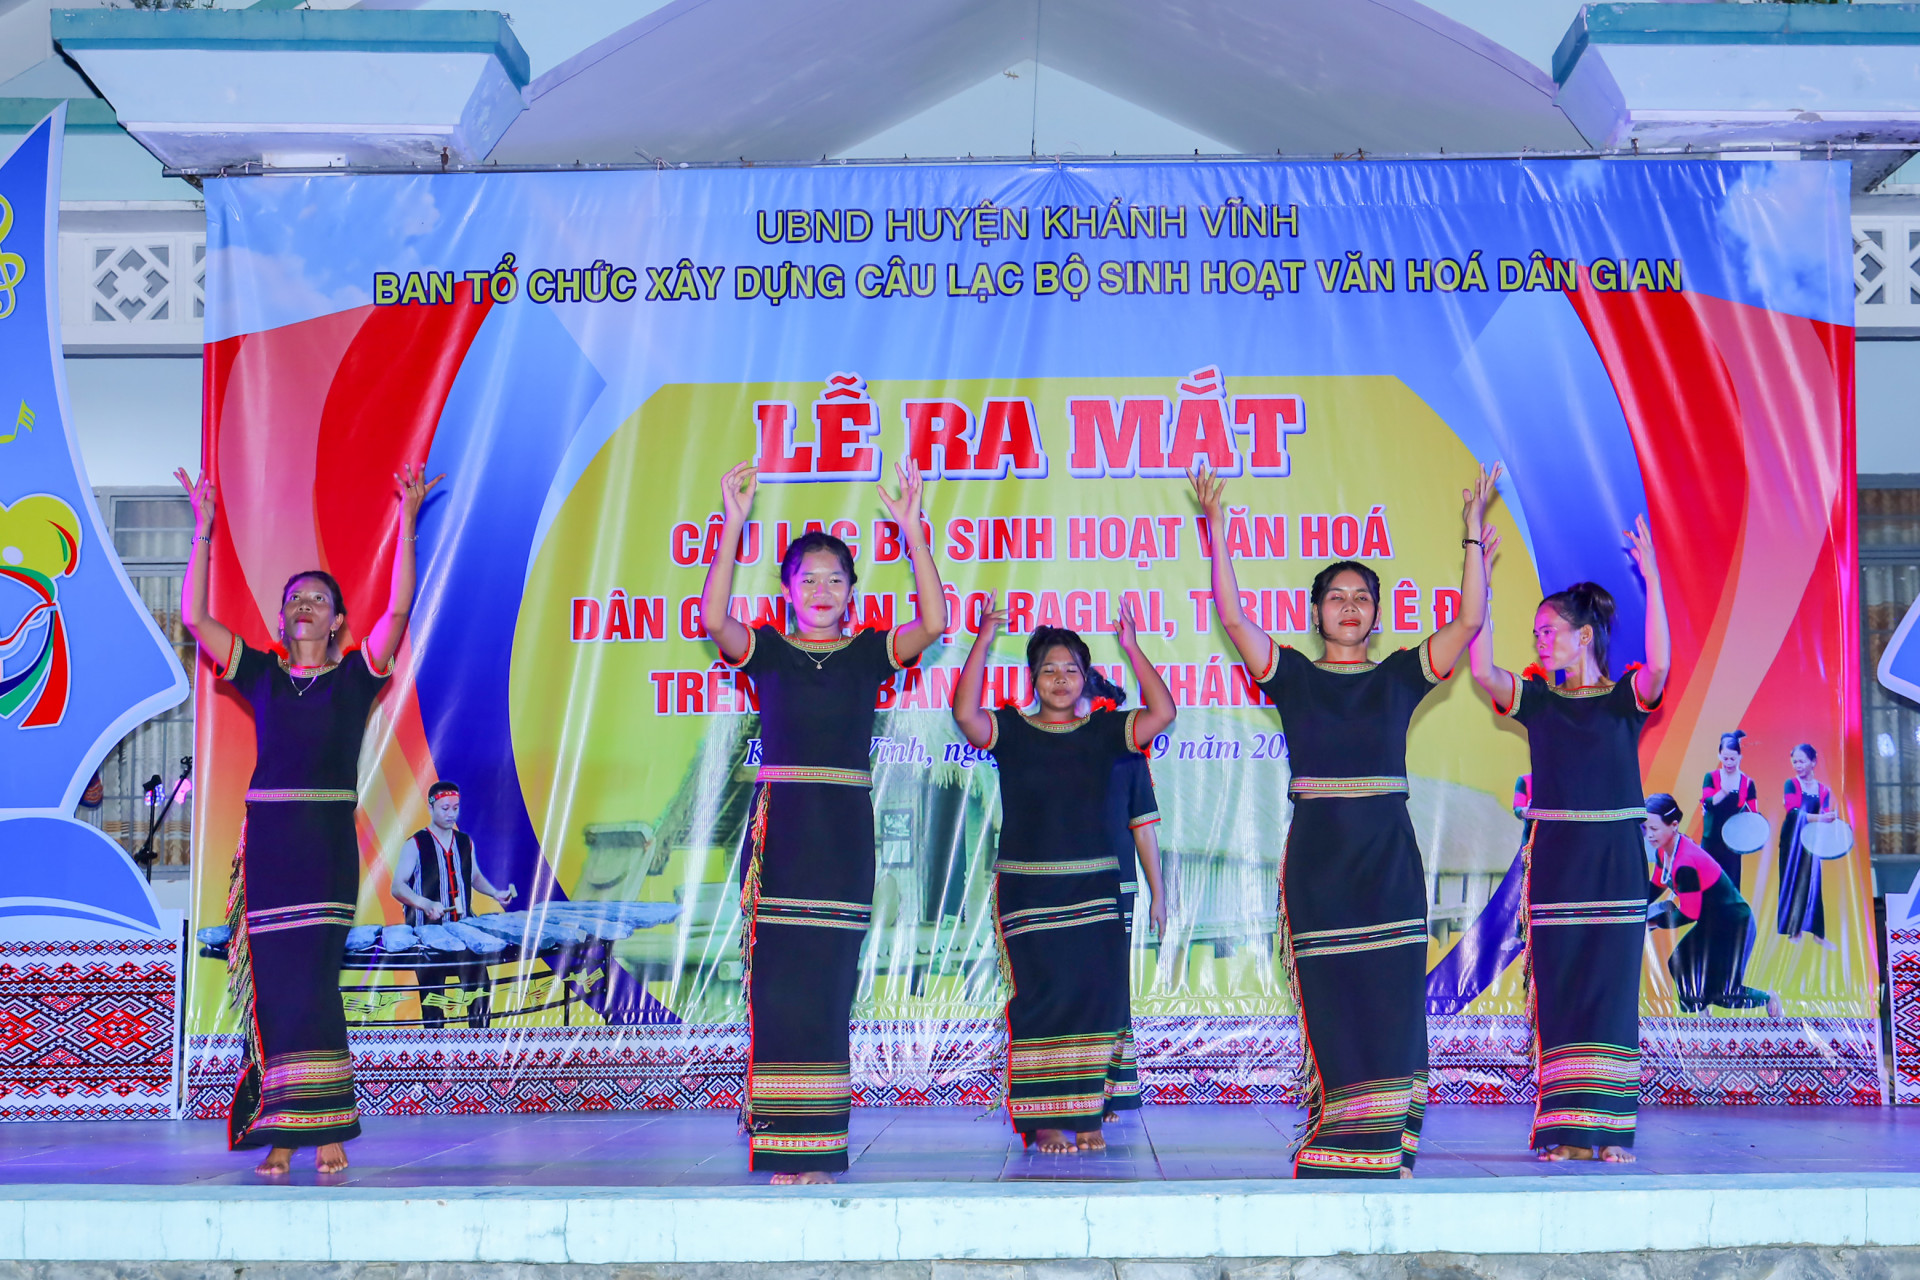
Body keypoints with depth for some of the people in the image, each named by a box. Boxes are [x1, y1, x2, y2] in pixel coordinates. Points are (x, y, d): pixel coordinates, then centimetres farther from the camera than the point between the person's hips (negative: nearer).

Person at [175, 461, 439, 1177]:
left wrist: (407, 520, -6)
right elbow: (193, 617, 7)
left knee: (309, 977, -11)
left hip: (328, 842, -2)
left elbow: (398, 608, -4)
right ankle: (284, 1136, 6)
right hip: (266, 839, 2)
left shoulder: (356, 675, 7)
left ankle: (323, 1125, -6)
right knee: (276, 983, 1)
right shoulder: (262, 674, 13)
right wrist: (203, 530, 4)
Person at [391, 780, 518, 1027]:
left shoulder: (465, 842, 11)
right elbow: (397, 886, -12)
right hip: (428, 930, -4)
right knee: (432, 995, 0)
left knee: (479, 984, 1)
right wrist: (425, 904, -27)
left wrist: (494, 893, 9)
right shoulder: (416, 845, -4)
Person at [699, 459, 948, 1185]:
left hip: (845, 832, 1)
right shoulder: (767, 650, 7)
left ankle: (820, 1149, 8)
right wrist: (733, 526, -17)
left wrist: (911, 530, -12)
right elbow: (712, 618, -12)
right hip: (780, 825, -1)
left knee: (831, 983, 0)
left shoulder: (869, 653, 9)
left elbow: (934, 621, -8)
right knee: (778, 979, -6)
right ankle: (780, 1151, -2)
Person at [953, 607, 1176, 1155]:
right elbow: (964, 712, -15)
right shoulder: (1012, 731, 3)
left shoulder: (1103, 731, 8)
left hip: (1093, 887, 2)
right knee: (1042, 997, -6)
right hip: (1027, 888, -2)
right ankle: (1044, 1120, -1)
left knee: (1096, 996, -2)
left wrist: (1132, 648, -5)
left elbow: (1162, 713, -4)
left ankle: (1086, 1116, 6)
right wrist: (984, 640, -14)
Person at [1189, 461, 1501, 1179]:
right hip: (1317, 854, -1)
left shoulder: (1401, 676, 10)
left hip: (1388, 856, 1)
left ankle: (1388, 1141, 2)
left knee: (1392, 995, -4)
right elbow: (1231, 616, -5)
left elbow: (1469, 619, 1)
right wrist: (1217, 527, -9)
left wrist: (1473, 530, -2)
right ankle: (1335, 1143, 4)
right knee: (1329, 998, -2)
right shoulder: (1293, 676, 7)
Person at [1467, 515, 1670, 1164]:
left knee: (1612, 987, -1)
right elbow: (1481, 670, -9)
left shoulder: (1625, 697, 1)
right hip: (1556, 859, 2)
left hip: (1616, 860, -2)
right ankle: (1565, 1128, 3)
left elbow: (1658, 665, -20)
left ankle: (1609, 1129, 2)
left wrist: (1651, 578, -25)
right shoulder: (1537, 699, 7)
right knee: (1559, 989, 0)